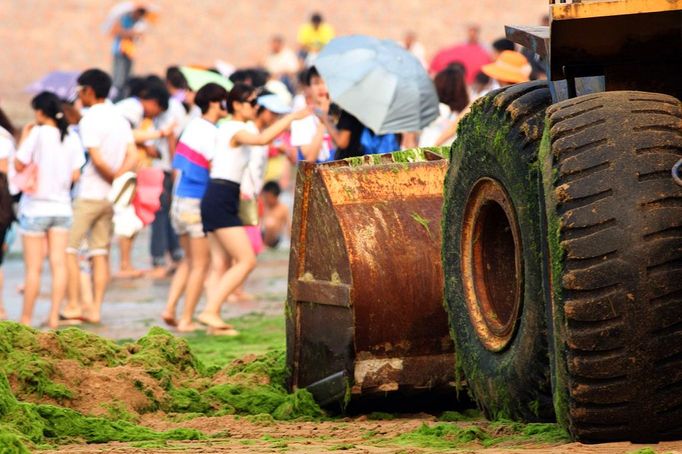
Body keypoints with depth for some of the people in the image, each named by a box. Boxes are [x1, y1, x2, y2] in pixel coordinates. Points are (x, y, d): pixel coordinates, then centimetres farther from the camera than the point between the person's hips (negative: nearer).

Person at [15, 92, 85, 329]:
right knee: (59, 263, 1)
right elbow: (75, 175, 3)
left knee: (33, 267, 0)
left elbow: (19, 165, -7)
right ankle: (54, 316, -2)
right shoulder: (71, 138, 2)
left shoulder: (38, 134, -11)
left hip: (35, 208, -4)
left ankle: (26, 318, 6)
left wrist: (24, 138, 2)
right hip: (62, 207, 4)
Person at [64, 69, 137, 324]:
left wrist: (114, 179, -4)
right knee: (100, 253, 8)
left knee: (68, 249, -1)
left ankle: (73, 305, -6)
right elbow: (132, 157, 3)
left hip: (88, 195, -7)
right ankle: (95, 309, 5)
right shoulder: (121, 120, 11)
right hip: (109, 198, 7)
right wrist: (120, 177, -7)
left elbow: (97, 160, -19)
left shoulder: (89, 121, -13)